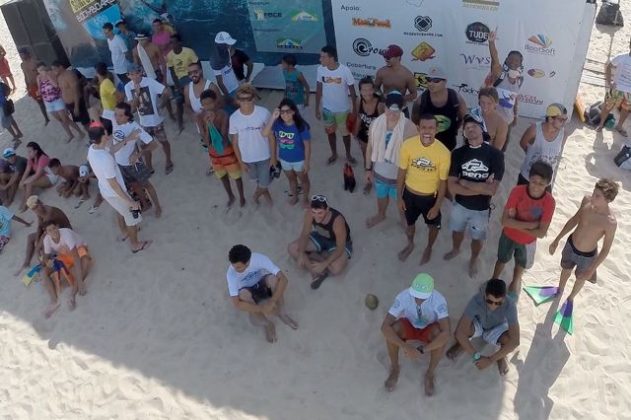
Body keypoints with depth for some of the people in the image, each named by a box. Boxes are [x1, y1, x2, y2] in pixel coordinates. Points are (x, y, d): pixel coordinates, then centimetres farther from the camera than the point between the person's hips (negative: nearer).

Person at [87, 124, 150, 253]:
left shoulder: (92, 149, -11)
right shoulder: (105, 158, -38)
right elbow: (113, 184, -31)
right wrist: (130, 202, -24)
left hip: (104, 190, 8)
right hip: (114, 193, -8)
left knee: (120, 211, 34)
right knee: (132, 216, 16)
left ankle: (125, 232, 59)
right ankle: (135, 245, 36)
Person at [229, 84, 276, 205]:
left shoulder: (264, 113, -21)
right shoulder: (234, 118, -16)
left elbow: (271, 137, -11)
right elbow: (235, 142, -5)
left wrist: (273, 157, -8)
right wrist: (241, 162, -3)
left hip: (264, 156, -2)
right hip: (247, 158, 2)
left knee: (264, 183, 9)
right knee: (257, 179, 25)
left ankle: (257, 193, 44)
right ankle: (264, 192, 58)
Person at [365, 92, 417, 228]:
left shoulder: (409, 127, -25)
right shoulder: (375, 124, -13)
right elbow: (370, 148, 0)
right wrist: (368, 169, 6)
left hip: (399, 175, -3)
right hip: (379, 172, 3)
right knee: (381, 196, 30)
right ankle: (381, 215, 61)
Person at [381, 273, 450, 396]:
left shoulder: (438, 300, -34)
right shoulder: (403, 297, -32)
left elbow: (446, 333, -41)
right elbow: (384, 326, -35)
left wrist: (422, 350, -45)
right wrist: (405, 346, -46)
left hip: (429, 330, -1)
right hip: (409, 327, 1)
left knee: (442, 337, -35)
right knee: (392, 329, -32)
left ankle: (430, 374, -9)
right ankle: (394, 368, -6)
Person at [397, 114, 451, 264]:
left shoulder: (443, 152, -26)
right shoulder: (408, 145, -21)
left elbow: (443, 182, -14)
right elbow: (401, 172, -8)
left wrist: (437, 206, -10)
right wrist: (399, 197, -3)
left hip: (430, 197, -1)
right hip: (410, 194, 1)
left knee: (433, 225, 23)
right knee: (410, 223, 26)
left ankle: (429, 248, 54)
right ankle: (410, 244, 57)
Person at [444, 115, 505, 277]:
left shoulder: (495, 154, -19)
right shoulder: (458, 153, -13)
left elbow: (492, 190, -24)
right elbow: (452, 187, -17)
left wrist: (464, 182, -19)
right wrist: (481, 188, -24)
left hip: (481, 209, -2)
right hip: (459, 204, 2)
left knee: (477, 237, 21)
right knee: (457, 230, 27)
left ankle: (473, 260, 50)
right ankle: (455, 249, 58)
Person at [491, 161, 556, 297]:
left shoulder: (549, 202, -27)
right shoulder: (517, 191, -28)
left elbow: (541, 233, -25)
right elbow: (505, 220, -29)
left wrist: (516, 225, -29)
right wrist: (530, 225, -33)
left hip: (528, 241, 1)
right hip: (509, 236, -1)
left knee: (521, 265, 28)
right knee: (502, 260, 26)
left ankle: (515, 282, 59)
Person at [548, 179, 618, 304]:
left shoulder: (610, 222, -36)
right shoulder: (587, 200, -23)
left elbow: (606, 249, -21)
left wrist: (591, 270, -14)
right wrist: (557, 239, 4)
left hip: (586, 256, -3)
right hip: (570, 245, 3)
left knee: (580, 278, 26)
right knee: (566, 271, 30)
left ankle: (571, 298, 58)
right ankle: (560, 292, 61)